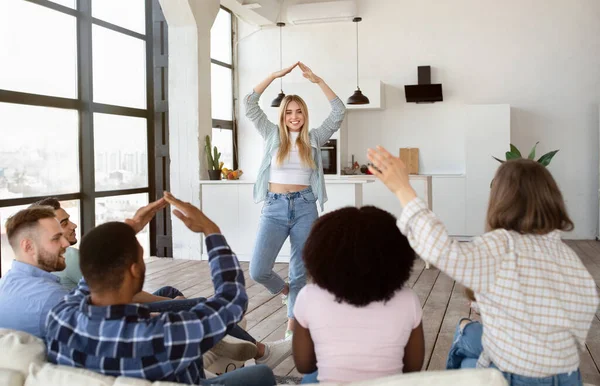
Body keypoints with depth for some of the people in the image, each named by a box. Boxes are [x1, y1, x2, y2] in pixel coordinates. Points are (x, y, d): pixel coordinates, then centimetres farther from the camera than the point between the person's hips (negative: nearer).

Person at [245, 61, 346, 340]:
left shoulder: (314, 138, 7)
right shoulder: (272, 135, 7)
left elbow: (339, 112, -1)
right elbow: (249, 104, -1)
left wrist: (317, 80, -4)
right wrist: (275, 76, -6)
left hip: (305, 207, 1)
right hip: (274, 207, 0)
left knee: (300, 271, 7)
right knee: (258, 270, -11)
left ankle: (292, 323, 25)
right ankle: (284, 290, 22)